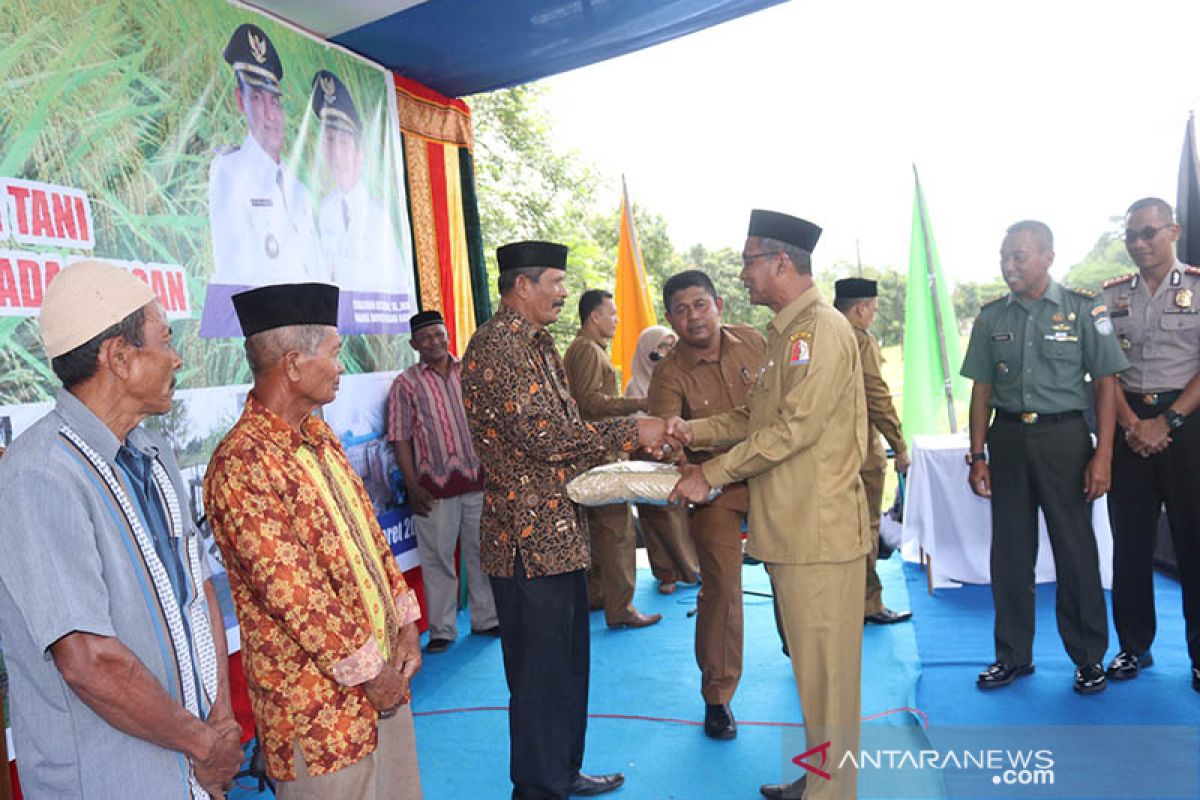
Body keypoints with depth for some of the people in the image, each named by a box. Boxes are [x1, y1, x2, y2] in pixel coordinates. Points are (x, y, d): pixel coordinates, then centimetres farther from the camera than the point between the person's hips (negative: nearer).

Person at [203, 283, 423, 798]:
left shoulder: (320, 438, 7)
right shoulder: (243, 464, -21)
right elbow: (291, 592, -22)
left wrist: (405, 625, 3)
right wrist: (367, 671, -13)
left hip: (384, 679, 8)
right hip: (321, 701, -8)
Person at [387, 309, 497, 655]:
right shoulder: (405, 384, -1)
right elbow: (401, 439, -3)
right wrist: (413, 487, -8)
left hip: (479, 480, 3)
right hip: (436, 487, -3)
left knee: (482, 552, 12)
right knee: (438, 559, 4)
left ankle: (486, 619, 27)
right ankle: (441, 630, 17)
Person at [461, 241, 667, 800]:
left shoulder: (537, 343, 16)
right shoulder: (495, 346, -17)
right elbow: (542, 436, -24)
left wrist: (625, 438, 9)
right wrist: (630, 433, -17)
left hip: (561, 530, 11)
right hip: (529, 538, -11)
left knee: (569, 663, 22)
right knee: (540, 675, 3)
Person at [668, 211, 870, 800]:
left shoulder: (820, 329, -14)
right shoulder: (785, 332, 17)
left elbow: (794, 426, -21)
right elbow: (755, 416, 18)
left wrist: (710, 475, -16)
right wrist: (695, 432, 2)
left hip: (818, 529, -10)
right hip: (789, 525, 10)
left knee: (824, 666, 2)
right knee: (810, 660, 20)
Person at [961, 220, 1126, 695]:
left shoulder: (1083, 309, -2)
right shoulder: (991, 316, 6)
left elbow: (1105, 383, -2)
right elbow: (982, 389, 8)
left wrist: (1103, 455, -9)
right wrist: (978, 455, 3)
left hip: (1064, 437, -3)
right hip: (1007, 437, 3)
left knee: (1076, 550, 4)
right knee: (1009, 551, 9)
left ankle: (1088, 657, 22)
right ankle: (1013, 656, 22)